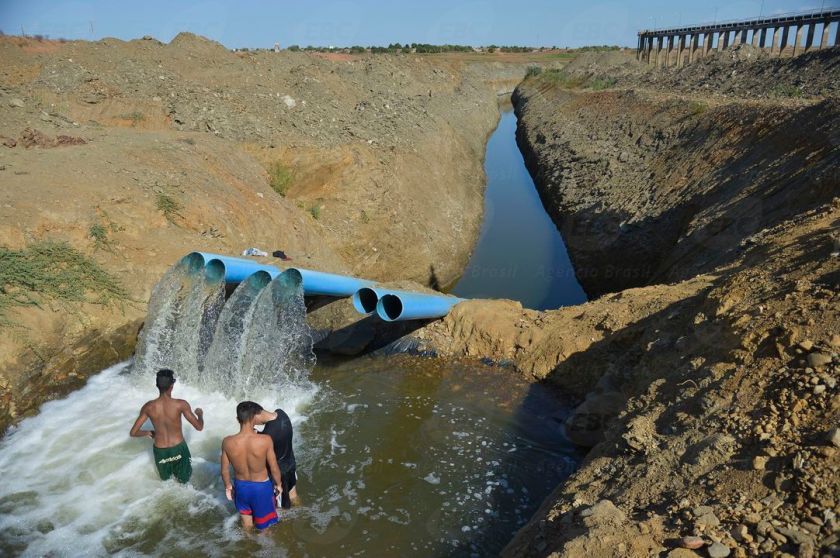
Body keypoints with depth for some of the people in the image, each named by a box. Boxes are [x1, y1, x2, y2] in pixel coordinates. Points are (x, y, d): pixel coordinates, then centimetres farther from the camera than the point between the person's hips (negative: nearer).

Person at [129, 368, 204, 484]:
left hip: (160, 451, 2)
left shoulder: (148, 407, -13)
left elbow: (133, 433, -6)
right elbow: (199, 427, -14)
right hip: (179, 448, -2)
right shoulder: (181, 404, -21)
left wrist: (147, 433, 14)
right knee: (184, 480, 19)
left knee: (165, 480, 24)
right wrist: (200, 414, 6)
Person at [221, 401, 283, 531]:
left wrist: (228, 486, 12)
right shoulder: (265, 440, -30)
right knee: (264, 522, 24)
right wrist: (278, 484, 3)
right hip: (261, 487, -3)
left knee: (246, 518, 31)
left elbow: (225, 470, -8)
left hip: (240, 486, 3)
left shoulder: (227, 442, -23)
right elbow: (274, 468, -16)